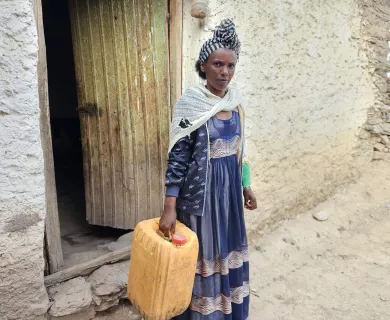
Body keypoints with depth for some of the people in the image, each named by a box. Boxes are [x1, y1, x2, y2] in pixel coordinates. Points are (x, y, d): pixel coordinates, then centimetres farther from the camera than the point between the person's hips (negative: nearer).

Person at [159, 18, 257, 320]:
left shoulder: (235, 101, 3)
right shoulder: (190, 103, -15)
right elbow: (177, 157, -16)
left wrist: (246, 186, 16)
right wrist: (170, 207, -20)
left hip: (229, 187, 6)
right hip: (200, 189, -6)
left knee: (228, 250, 19)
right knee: (203, 253, 8)